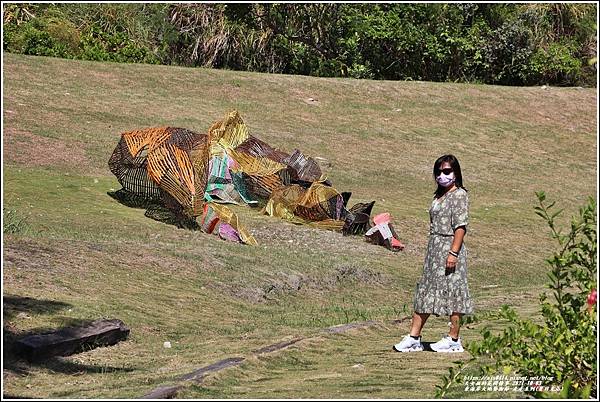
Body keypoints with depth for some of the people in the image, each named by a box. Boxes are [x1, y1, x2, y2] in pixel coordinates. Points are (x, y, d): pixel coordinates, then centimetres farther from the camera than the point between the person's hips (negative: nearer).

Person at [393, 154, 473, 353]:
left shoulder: (459, 195, -9)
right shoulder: (438, 196, 16)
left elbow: (460, 227, -16)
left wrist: (453, 253, -22)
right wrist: (432, 250, 17)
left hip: (450, 247, -9)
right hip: (434, 247, 9)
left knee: (451, 291, -1)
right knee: (425, 291, 7)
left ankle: (453, 339, 8)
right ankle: (413, 338, 8)